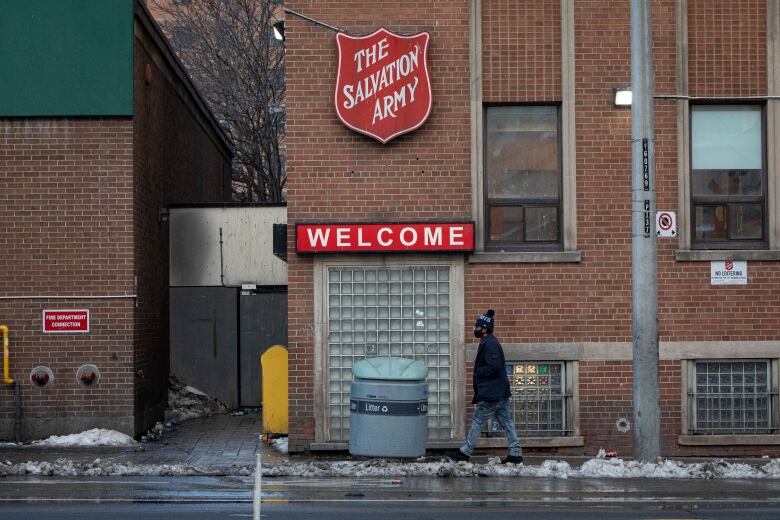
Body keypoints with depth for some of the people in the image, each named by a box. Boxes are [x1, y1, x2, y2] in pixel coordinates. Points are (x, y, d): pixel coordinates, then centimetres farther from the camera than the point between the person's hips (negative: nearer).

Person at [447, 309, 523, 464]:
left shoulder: (489, 344, -17)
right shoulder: (489, 342, 15)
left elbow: (494, 366, -25)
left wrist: (478, 373, -13)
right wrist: (479, 372, 9)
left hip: (490, 394, -10)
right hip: (500, 393, 10)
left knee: (477, 422, -1)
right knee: (506, 422, 9)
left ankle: (465, 452, 7)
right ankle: (516, 453, 9)